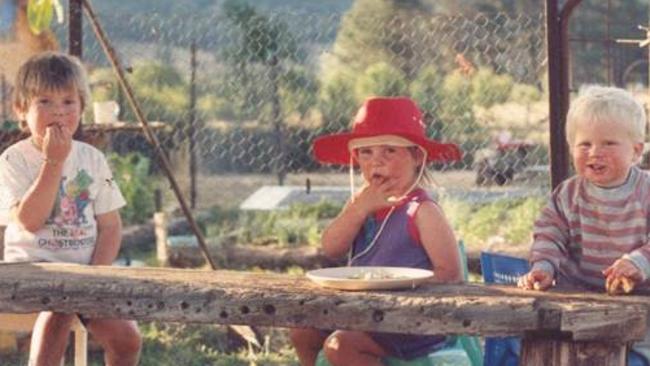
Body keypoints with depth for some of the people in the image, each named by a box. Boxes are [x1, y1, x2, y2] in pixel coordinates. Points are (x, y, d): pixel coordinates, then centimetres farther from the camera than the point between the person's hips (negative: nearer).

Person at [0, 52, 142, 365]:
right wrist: (54, 162, -20)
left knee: (126, 338, -14)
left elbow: (110, 225, 7)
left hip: (85, 267, 4)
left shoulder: (92, 159, 7)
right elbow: (30, 220, -19)